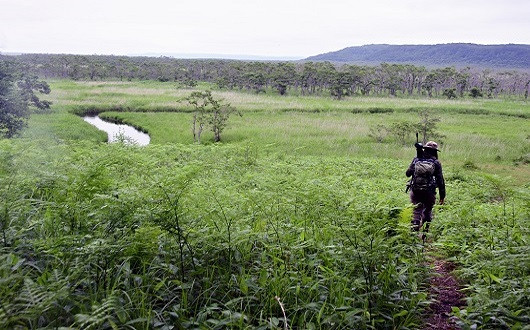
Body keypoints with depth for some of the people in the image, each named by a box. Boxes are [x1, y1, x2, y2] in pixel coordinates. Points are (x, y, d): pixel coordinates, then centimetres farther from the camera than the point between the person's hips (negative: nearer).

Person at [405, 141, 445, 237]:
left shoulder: (416, 160, 1)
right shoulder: (436, 163, -4)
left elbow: (408, 173, 9)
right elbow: (440, 181, -4)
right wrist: (442, 196, 2)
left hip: (415, 191, 1)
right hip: (429, 193, -1)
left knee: (416, 211, 9)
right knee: (427, 212, 16)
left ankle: (414, 231, -1)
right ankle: (425, 232, 16)